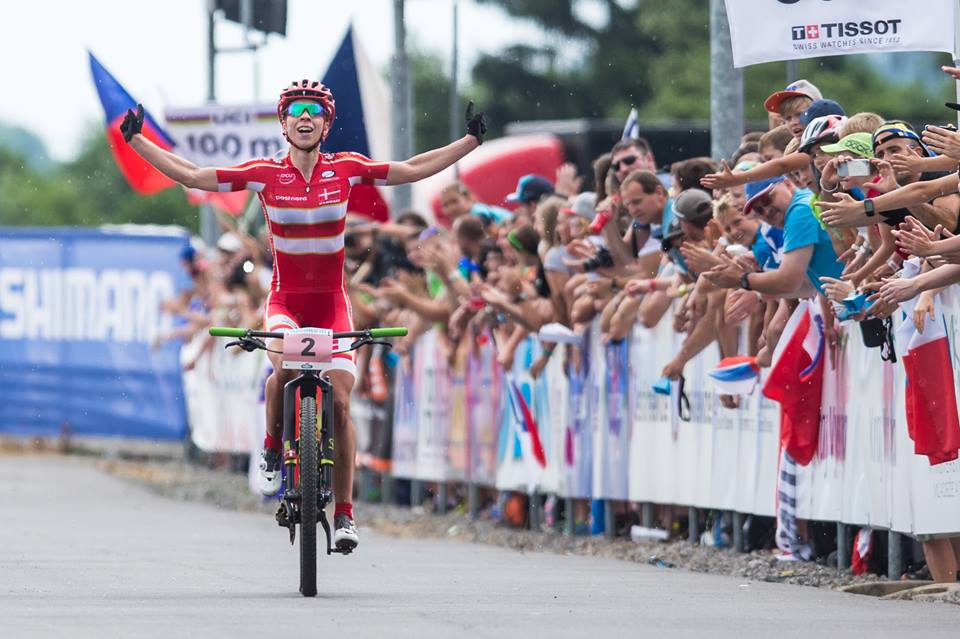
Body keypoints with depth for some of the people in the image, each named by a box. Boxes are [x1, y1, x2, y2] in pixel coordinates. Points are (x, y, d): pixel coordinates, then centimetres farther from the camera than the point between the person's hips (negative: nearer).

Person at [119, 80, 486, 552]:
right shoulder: (264, 174, -5)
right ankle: (272, 448, -4)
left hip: (331, 303, 1)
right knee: (284, 366, -32)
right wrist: (136, 141, -7)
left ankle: (344, 513, 1)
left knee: (339, 401, -7)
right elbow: (191, 176, -3)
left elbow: (413, 170, 4)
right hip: (285, 302, -1)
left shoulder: (346, 169, -2)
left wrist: (472, 140, 0)